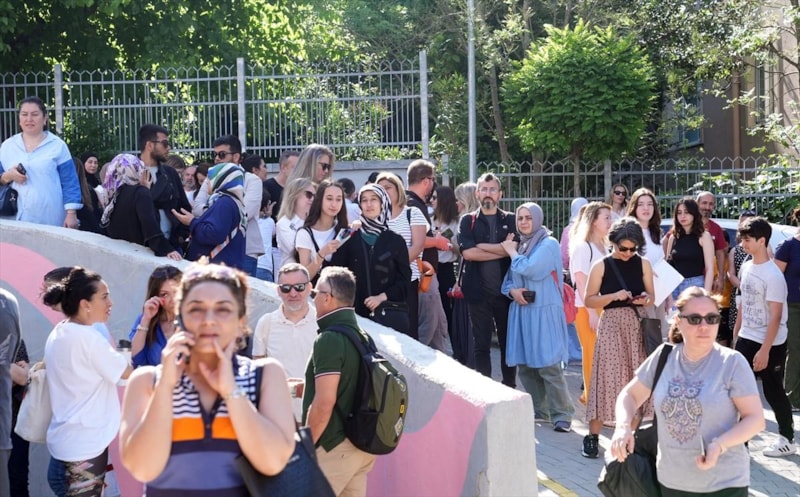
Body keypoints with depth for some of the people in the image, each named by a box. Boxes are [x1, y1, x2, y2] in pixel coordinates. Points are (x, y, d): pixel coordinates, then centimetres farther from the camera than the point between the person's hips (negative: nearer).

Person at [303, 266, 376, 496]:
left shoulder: (330, 339, -15)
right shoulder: (362, 337, 11)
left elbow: (324, 402, -20)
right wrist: (307, 386, 26)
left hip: (334, 447, -9)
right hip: (360, 444, 9)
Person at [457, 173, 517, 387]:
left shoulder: (510, 220, 8)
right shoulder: (468, 221, 5)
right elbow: (467, 252, -12)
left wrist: (482, 246, -10)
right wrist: (503, 249, -10)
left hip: (506, 290, 1)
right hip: (479, 291, -1)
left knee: (508, 342, 10)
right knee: (481, 345, 3)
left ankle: (510, 387, 21)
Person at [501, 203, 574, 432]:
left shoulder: (549, 244, -5)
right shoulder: (519, 244, 14)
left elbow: (529, 269, -19)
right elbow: (508, 281, 18)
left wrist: (512, 252, -3)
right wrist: (512, 291, -4)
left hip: (543, 312, -7)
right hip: (521, 311, 7)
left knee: (548, 365, -10)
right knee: (525, 365, 7)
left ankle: (561, 415, -7)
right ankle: (538, 409, 19)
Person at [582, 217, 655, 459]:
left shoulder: (643, 264, 6)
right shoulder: (601, 266, -2)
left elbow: (651, 296, 12)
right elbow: (589, 300, -2)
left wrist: (645, 299, -11)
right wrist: (615, 296, -15)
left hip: (637, 325, 3)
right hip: (611, 325, -3)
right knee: (606, 377, -7)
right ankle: (592, 436, -2)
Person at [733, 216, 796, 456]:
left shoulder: (773, 275, -19)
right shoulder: (746, 267, 4)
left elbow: (775, 316, -20)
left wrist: (765, 350, -21)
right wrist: (736, 334, 16)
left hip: (770, 344, -7)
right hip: (746, 340, 7)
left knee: (773, 392, 4)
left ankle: (787, 439, 21)